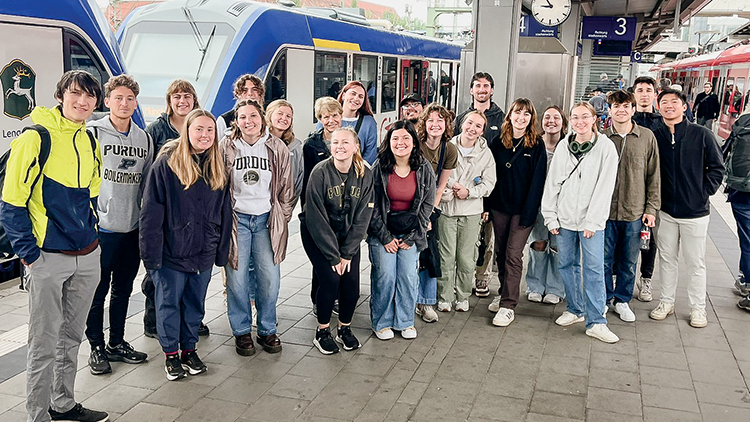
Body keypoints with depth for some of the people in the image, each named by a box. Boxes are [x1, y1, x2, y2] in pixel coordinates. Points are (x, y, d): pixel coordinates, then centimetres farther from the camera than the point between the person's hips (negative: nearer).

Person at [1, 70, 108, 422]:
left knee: (71, 337, 17)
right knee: (44, 345, 3)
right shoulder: (36, 139, -12)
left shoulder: (89, 141, 8)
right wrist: (29, 253, -12)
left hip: (87, 257, 6)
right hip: (48, 259, -6)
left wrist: (91, 231, 13)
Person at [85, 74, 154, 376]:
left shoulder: (143, 138, 10)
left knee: (123, 289, 15)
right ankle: (97, 348, 17)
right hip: (101, 227, -5)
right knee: (97, 291, 3)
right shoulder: (93, 133, -6)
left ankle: (117, 343, 28)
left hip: (133, 227, 5)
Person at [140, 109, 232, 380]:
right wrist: (151, 252, -15)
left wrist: (222, 251, 7)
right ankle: (171, 354, 25)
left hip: (204, 253, 4)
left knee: (195, 304, 15)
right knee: (169, 303, 9)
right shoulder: (167, 163, -10)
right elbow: (151, 212, -12)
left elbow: (224, 212, 10)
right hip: (172, 253, -4)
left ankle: (189, 349, 32)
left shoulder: (217, 167, 5)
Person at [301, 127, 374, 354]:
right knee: (331, 279, -15)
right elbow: (316, 219, -19)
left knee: (352, 282, -5)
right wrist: (333, 256, -18)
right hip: (316, 233, -3)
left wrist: (347, 253, -11)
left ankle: (345, 328, 19)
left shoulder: (365, 174, -11)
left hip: (347, 234, 3)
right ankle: (322, 332, 6)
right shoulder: (320, 172, -21)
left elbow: (362, 218, -7)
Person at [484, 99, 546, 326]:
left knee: (513, 254, -7)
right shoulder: (499, 142, 7)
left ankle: (508, 305, -4)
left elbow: (537, 180, -8)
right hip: (499, 206, 4)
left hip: (522, 209, -4)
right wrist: (487, 205, 4)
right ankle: (503, 293, 29)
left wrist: (529, 212, -14)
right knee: (500, 252, 12)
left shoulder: (537, 145, -4)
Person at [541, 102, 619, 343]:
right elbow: (552, 183, 7)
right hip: (564, 218, 4)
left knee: (594, 269, -3)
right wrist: (550, 217, 2)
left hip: (591, 220, -3)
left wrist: (592, 221, -11)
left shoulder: (606, 147, -4)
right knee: (567, 265, 10)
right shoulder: (563, 146, 5)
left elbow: (605, 187, -7)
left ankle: (596, 322, 1)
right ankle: (575, 310, 26)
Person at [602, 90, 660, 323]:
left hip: (635, 212, 1)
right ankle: (604, 299, 26)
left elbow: (654, 176, 4)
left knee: (629, 262, 11)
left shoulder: (647, 137, 0)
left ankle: (622, 300, 28)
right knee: (604, 259, 7)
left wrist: (651, 208, 1)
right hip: (605, 211, 0)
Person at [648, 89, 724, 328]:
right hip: (665, 211, 2)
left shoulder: (701, 135, -5)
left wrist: (704, 192, -4)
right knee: (667, 259, 14)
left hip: (695, 212, -2)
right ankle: (666, 302, 27)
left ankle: (698, 308, 21)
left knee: (695, 263, 7)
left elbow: (717, 167, 2)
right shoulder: (654, 137, 0)